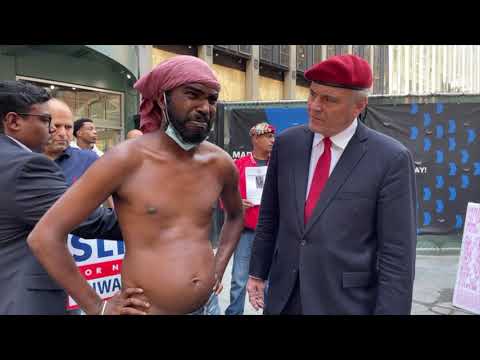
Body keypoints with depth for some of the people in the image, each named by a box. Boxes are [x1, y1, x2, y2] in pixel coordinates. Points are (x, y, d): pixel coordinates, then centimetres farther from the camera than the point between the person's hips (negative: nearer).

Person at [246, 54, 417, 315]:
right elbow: (269, 216, 6)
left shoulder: (391, 158, -13)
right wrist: (257, 272, 10)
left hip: (348, 302, -3)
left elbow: (396, 254, -12)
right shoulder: (287, 143, -2)